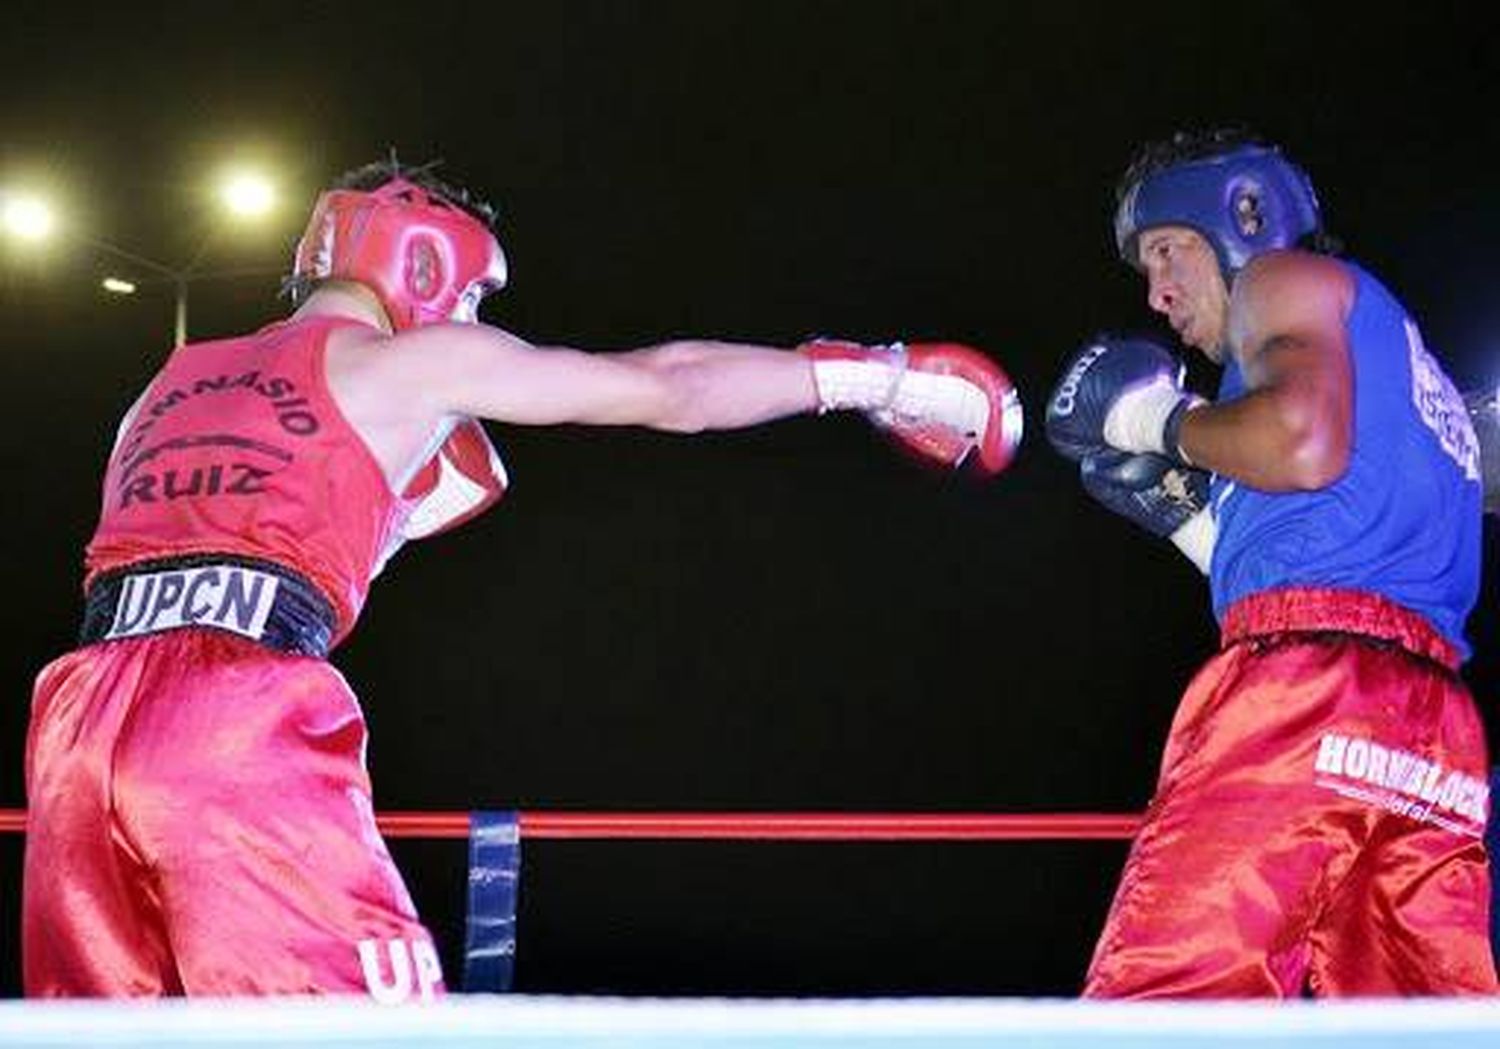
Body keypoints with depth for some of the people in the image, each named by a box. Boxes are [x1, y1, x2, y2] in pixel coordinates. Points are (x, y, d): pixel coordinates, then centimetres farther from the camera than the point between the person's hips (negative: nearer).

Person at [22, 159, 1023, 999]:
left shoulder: (175, 384, 27)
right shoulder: (409, 359, 11)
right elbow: (668, 387, 14)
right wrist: (873, 374, 22)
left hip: (81, 721, 6)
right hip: (236, 728, -6)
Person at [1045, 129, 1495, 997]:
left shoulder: (1289, 276, 13)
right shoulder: (1399, 359, 36)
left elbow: (1305, 442, -11)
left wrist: (1167, 421, 6)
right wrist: (1182, 510, 31)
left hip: (1306, 673, -9)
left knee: (1167, 993, -16)